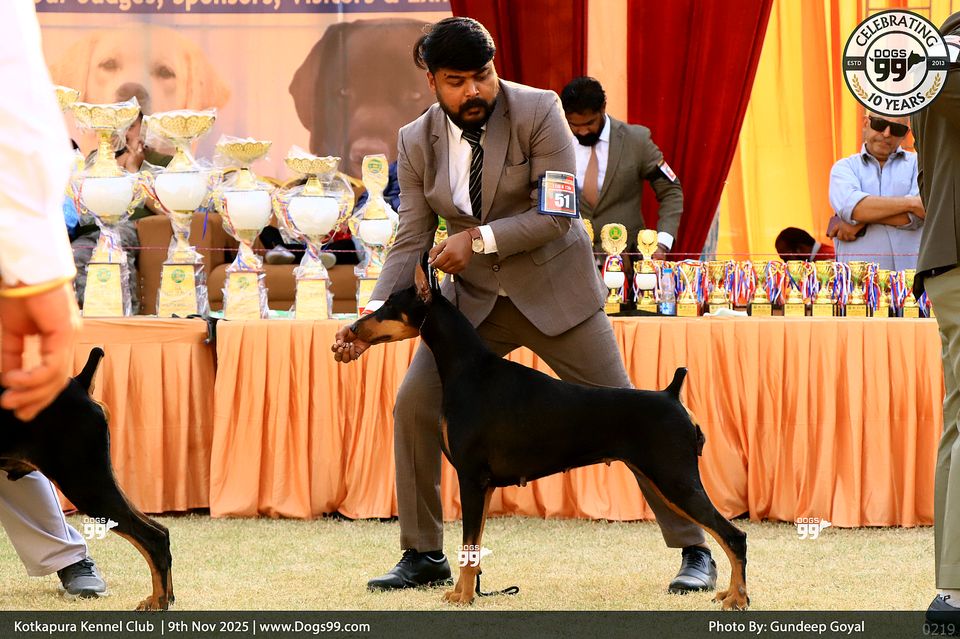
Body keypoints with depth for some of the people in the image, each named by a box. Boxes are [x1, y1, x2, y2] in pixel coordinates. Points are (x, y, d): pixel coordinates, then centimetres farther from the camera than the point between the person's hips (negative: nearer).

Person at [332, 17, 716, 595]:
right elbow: (412, 243, -5)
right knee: (414, 405, -9)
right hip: (474, 299, 4)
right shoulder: (417, 142, -5)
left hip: (554, 290, -4)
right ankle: (423, 557, 5)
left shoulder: (538, 112, -16)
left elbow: (557, 214, -19)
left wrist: (480, 239, -27)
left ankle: (695, 552, 5)